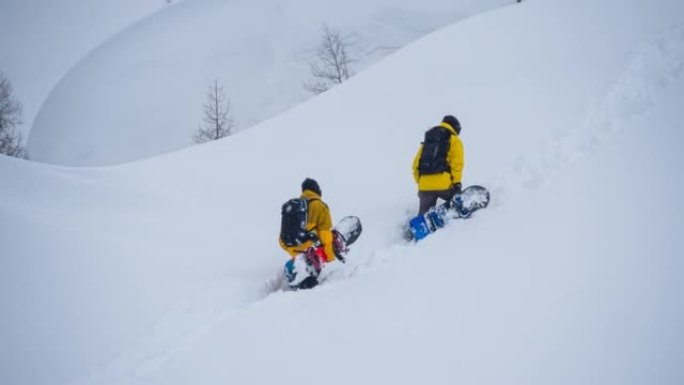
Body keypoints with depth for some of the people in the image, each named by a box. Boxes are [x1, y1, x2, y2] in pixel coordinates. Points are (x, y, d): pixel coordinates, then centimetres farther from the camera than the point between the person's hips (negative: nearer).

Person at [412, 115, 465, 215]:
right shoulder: (454, 140, 9)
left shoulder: (427, 140, 25)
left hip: (425, 186, 4)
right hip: (443, 184, -4)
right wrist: (457, 183, -7)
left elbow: (416, 164, 20)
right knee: (457, 202, 21)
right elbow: (457, 163, -5)